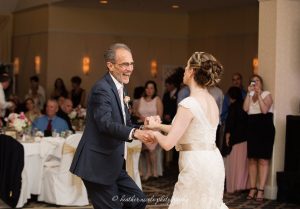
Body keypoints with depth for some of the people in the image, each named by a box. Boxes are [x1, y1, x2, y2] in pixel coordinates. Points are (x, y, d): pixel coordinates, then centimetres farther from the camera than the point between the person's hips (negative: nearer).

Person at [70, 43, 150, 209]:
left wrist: (144, 130, -5)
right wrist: (134, 133, -44)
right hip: (97, 166, -9)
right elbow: (105, 124, -31)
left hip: (113, 166, 9)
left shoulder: (119, 89, 14)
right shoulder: (101, 89, -16)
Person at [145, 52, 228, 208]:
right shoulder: (211, 100, 9)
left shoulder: (188, 104, -18)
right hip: (213, 162, 8)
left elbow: (168, 143, -19)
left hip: (196, 167, -8)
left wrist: (156, 133, 2)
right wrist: (158, 125, 19)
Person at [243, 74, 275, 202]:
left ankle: (261, 190, -6)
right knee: (252, 159, 5)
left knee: (263, 160, -6)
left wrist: (258, 95, -11)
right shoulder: (250, 96, 14)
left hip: (265, 129, -5)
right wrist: (249, 93, -6)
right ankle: (252, 188, 11)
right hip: (252, 129, 5)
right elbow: (245, 109, -5)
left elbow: (264, 110, -15)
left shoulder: (267, 94, 1)